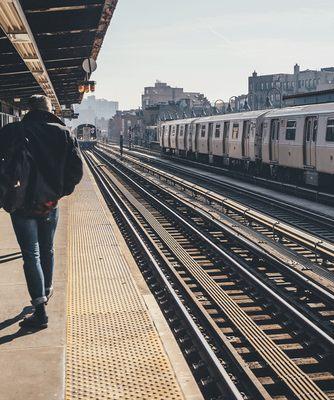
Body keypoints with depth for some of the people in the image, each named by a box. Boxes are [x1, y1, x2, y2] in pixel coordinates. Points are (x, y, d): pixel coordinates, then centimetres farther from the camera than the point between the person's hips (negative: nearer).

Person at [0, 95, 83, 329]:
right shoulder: (63, 133, -2)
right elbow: (77, 168, -5)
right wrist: (62, 191, 7)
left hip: (21, 203, -3)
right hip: (50, 203, 3)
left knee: (31, 254, 1)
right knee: (47, 250, 21)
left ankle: (40, 309, -3)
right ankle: (47, 291, 40)